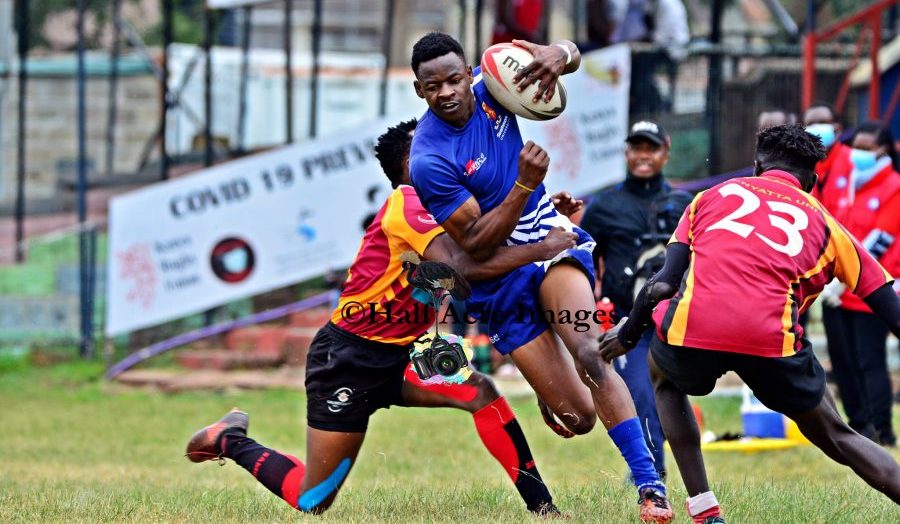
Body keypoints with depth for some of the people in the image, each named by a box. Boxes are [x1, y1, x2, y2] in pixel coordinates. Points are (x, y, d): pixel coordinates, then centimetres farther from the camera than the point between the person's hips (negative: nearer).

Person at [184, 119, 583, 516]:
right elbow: (456, 266, -34)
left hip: (399, 356, 9)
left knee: (481, 393, -15)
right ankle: (231, 442, 23)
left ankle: (541, 505, -11)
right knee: (311, 503, -1)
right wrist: (538, 251, -31)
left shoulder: (433, 207, 10)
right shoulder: (406, 204, -19)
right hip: (348, 359, -9)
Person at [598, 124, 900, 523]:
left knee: (664, 378, 36)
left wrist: (627, 335, 31)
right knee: (836, 437, 20)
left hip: (692, 326, 0)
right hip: (772, 338, 0)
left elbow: (663, 284, 17)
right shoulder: (822, 221, 25)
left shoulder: (713, 196, 27)